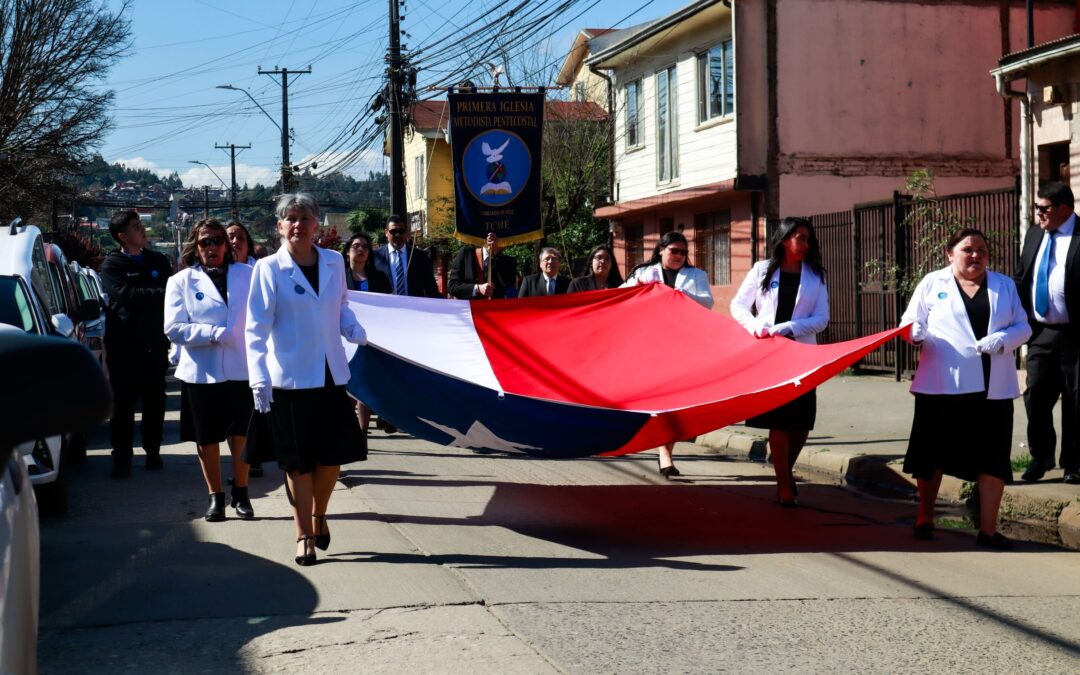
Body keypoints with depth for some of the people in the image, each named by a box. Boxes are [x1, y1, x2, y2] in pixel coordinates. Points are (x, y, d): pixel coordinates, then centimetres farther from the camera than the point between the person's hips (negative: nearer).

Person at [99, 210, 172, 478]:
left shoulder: (159, 261, 13)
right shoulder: (112, 264, 0)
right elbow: (125, 294, -15)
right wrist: (159, 294, -11)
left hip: (154, 342, 3)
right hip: (123, 343, -3)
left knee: (155, 400, 5)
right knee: (123, 402, -1)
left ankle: (153, 452, 15)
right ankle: (122, 457, 3)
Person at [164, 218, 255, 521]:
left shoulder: (247, 275, 7)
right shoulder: (181, 281, 3)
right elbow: (174, 328, -6)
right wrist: (214, 334, -16)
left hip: (242, 368, 0)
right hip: (202, 371, 0)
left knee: (241, 433, 6)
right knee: (207, 437, 7)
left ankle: (241, 493, 21)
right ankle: (216, 496, 20)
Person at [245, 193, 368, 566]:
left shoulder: (334, 262, 5)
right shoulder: (268, 269, -7)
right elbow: (256, 329, -10)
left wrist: (360, 333, -4)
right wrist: (259, 380, -21)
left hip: (332, 376, 4)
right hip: (290, 379, -4)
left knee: (333, 454, 8)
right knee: (298, 461, 3)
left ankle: (318, 514, 34)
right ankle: (304, 536, 15)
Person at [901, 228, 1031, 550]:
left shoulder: (1004, 285, 12)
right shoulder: (932, 283, 6)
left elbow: (1022, 327, 9)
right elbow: (911, 322, 5)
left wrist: (1003, 339, -12)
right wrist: (915, 333, -19)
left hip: (992, 388, 2)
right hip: (942, 385, -2)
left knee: (992, 459, -1)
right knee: (933, 453, 7)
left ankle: (988, 529, 4)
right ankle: (924, 517, 24)